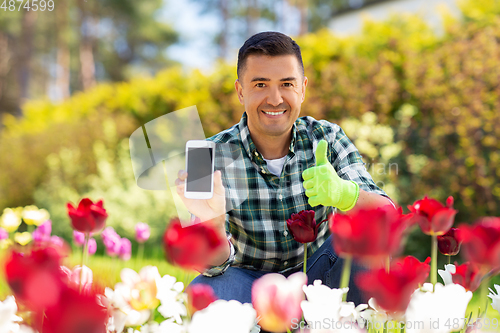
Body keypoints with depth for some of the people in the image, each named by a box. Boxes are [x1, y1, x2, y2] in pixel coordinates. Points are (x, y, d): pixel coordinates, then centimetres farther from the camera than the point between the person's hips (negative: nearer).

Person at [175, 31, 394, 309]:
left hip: (316, 276, 2)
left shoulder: (327, 139, -10)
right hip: (250, 280, -2)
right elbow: (215, 263, -20)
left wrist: (344, 194, -44)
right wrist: (212, 222, -44)